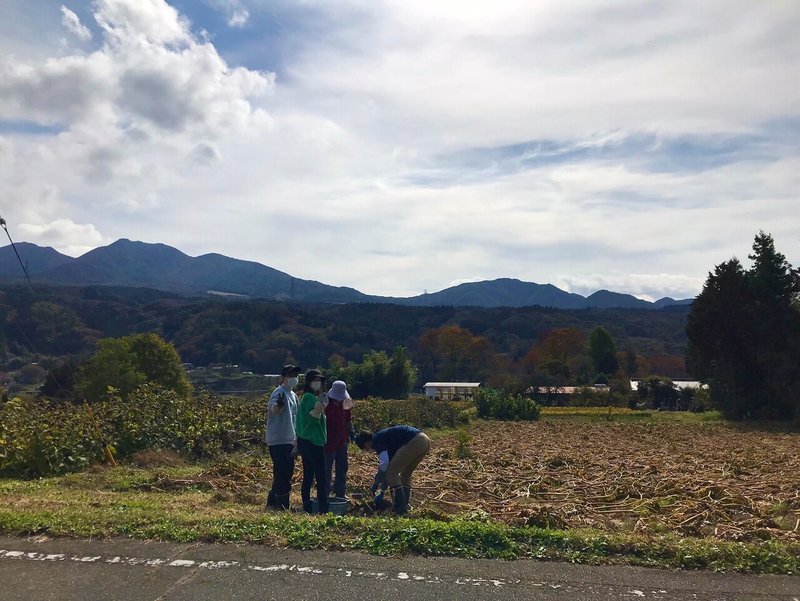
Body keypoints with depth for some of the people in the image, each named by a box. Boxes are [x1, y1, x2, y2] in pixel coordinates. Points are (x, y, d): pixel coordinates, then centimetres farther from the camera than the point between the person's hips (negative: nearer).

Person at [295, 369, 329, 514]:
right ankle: (323, 509, -9)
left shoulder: (307, 397, 16)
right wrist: (318, 409, -43)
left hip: (306, 441, 10)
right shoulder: (310, 397, -14)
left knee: (308, 477, 12)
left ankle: (307, 507, 17)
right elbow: (312, 419, -27)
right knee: (321, 476, -9)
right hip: (313, 442, -10)